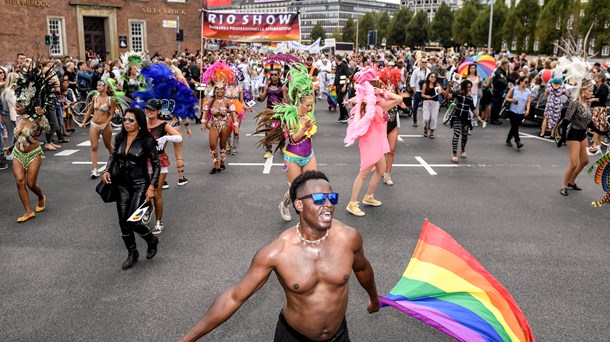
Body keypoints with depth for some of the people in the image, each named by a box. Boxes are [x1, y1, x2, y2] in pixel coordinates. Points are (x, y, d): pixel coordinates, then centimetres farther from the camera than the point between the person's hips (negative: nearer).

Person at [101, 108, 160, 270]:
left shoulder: (147, 140, -14)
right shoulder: (119, 137, 0)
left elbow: (156, 165, -9)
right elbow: (113, 156, 17)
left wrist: (152, 186, -17)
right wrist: (107, 170, -1)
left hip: (140, 185, -5)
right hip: (122, 185, 5)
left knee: (132, 222, -10)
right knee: (123, 223, 8)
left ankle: (152, 240, 20)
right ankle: (132, 253, 27)